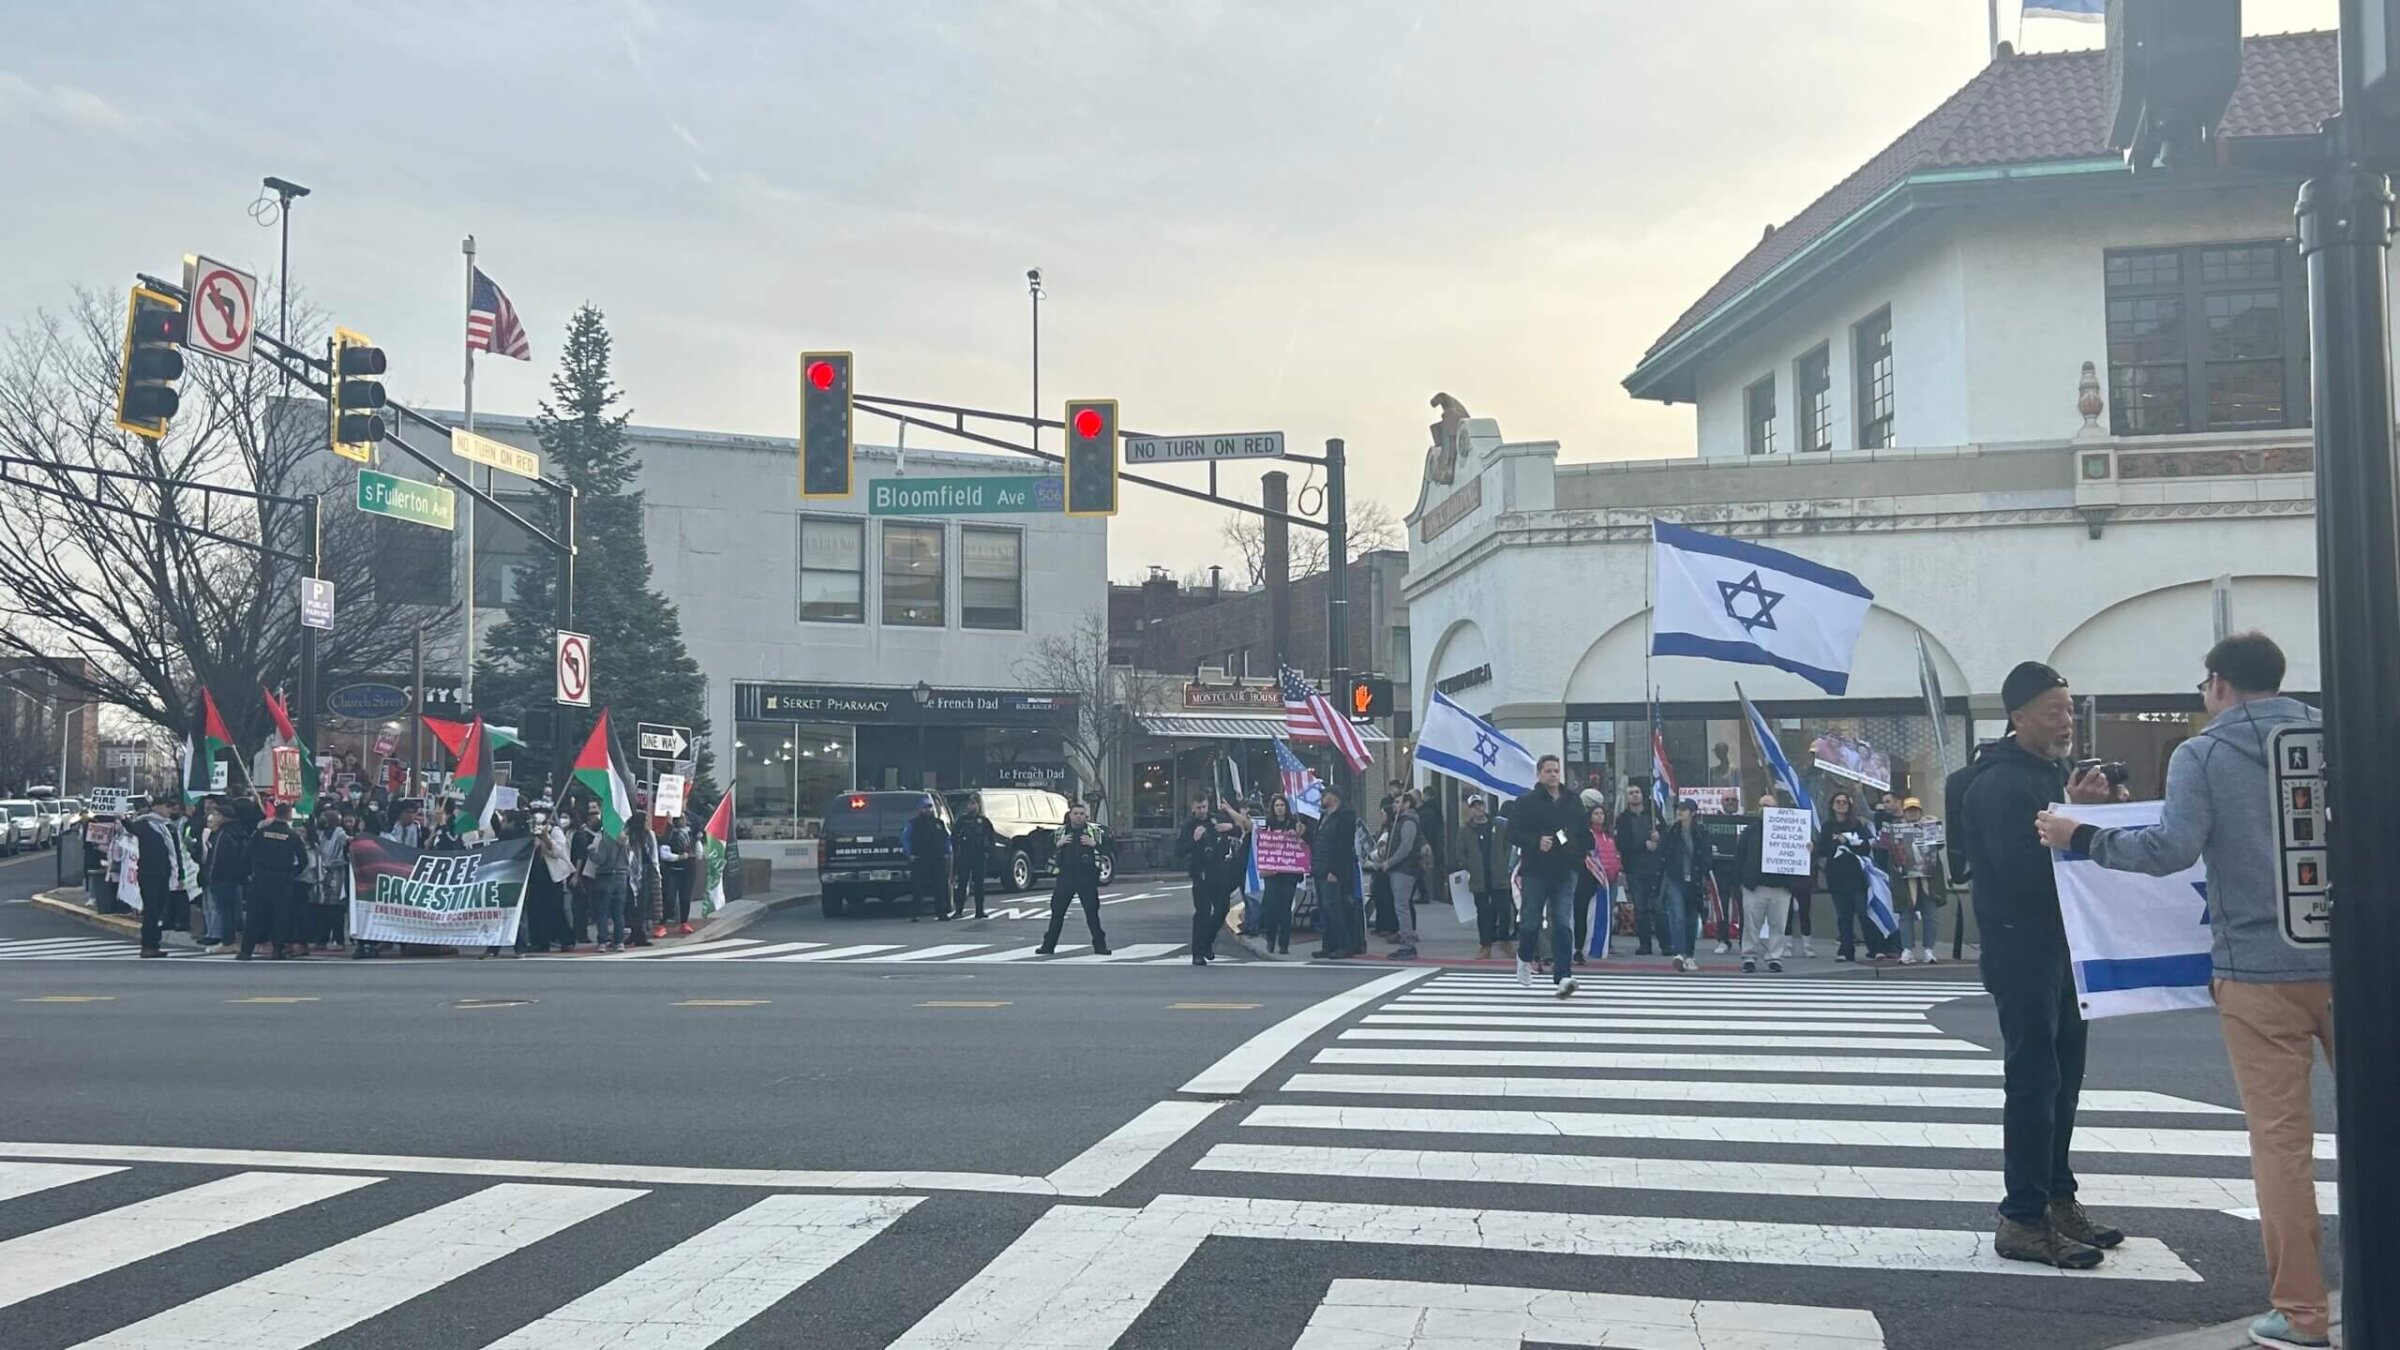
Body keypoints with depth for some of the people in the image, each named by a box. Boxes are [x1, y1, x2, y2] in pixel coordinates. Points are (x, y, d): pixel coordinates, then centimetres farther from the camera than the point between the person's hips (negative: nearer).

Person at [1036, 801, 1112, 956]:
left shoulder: (1095, 831, 2)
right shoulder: (1060, 831, 9)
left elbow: (1109, 847, -4)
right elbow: (1046, 851, 10)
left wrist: (1094, 844, -18)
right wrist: (1057, 844, -9)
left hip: (1087, 877, -2)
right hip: (1066, 877, 2)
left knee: (1092, 911, -1)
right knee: (1057, 911, 4)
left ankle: (1099, 945, 7)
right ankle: (1048, 945, 11)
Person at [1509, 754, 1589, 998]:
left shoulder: (1573, 802, 10)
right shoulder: (1525, 803, -2)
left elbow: (1586, 831, 19)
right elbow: (1513, 832, -8)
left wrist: (1582, 852, 8)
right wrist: (1536, 842, -20)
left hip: (1565, 871, 2)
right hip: (1536, 871, -2)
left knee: (1563, 925, -5)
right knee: (1531, 921, 6)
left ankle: (1562, 977, -9)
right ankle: (1524, 958, 35)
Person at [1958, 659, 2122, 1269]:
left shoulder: (2050, 773, 17)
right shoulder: (2000, 782, -15)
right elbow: (2018, 866, -25)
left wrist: (2082, 812, 1)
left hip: (2058, 946, 10)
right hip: (2021, 949, -10)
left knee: (2062, 1073, 15)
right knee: (2033, 1078, -8)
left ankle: (2057, 1200, 25)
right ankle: (2023, 1219, -3)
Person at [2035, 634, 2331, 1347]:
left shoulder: (2202, 754, -4)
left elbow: (2174, 847, -15)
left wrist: (2084, 838, -3)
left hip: (2259, 968, -4)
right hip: (2348, 961, 4)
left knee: (2281, 1138, 1)